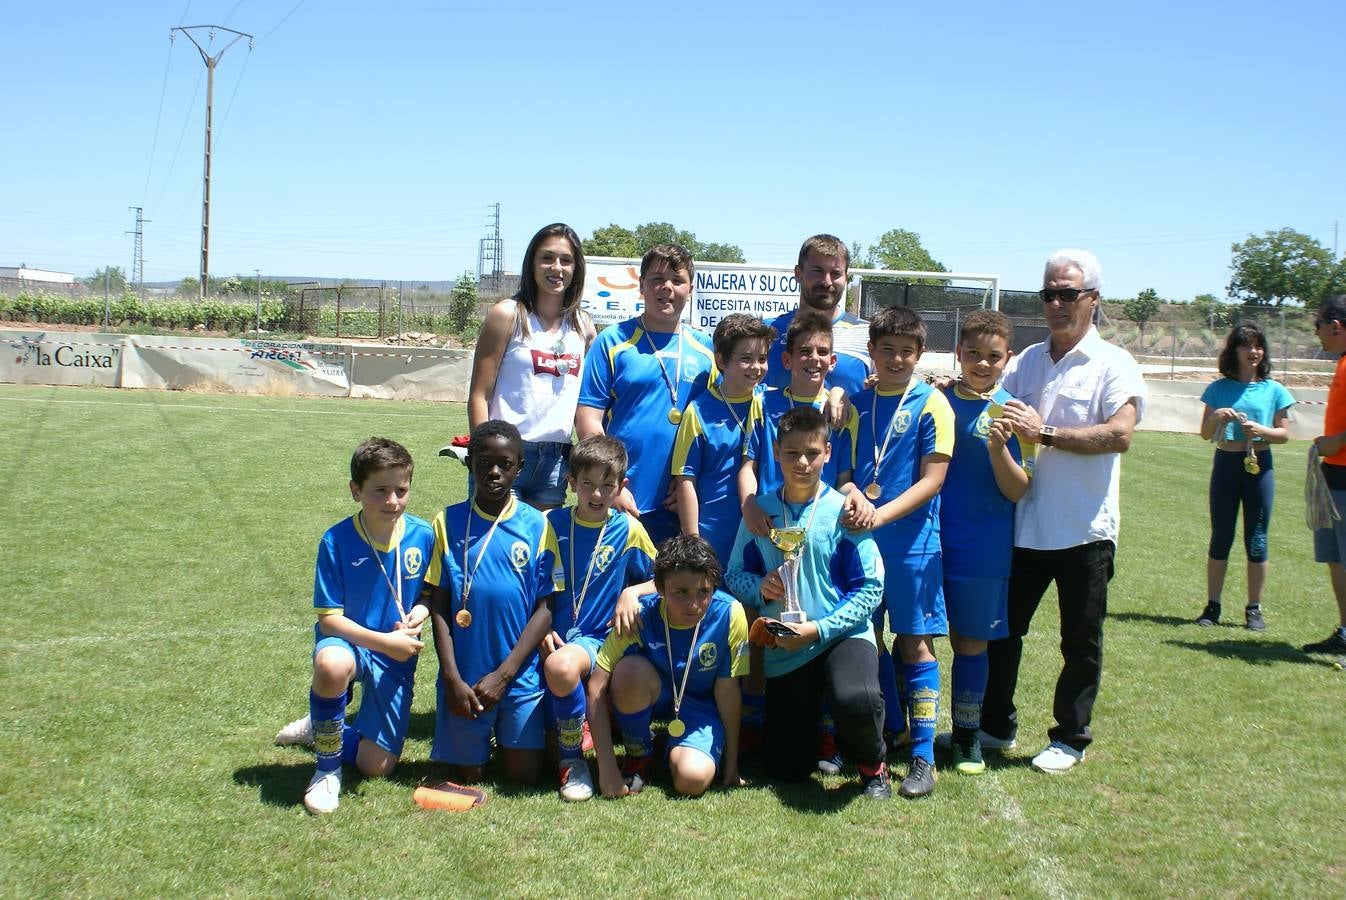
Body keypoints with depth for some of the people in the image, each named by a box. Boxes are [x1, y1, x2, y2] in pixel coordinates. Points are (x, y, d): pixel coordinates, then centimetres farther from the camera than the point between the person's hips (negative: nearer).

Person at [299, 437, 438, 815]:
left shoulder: (422, 536, -10)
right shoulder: (336, 542, -17)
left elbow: (430, 593, 5)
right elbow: (328, 617, -16)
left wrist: (420, 610, -19)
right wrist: (383, 641, -27)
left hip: (397, 657, 3)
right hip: (349, 640, -2)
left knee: (376, 766, 0)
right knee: (332, 666, -42)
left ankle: (323, 728, 34)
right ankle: (327, 768, -16)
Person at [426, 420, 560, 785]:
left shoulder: (536, 525, -3)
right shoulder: (448, 522, -1)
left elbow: (546, 606, -4)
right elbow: (439, 605, -1)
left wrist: (504, 674, -11)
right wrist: (452, 677, -9)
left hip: (520, 674, 0)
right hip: (464, 676, 0)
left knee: (525, 775, 2)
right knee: (465, 775, 6)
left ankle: (508, 737, 31)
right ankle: (481, 741, 36)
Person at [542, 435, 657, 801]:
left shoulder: (628, 528, 3)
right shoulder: (551, 523, 3)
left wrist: (631, 593, -7)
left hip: (598, 638, -1)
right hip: (554, 638, 1)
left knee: (562, 665, -34)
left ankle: (572, 757, -4)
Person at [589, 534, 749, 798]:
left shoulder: (729, 614, -27)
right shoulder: (640, 615, -27)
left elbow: (727, 689, -15)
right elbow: (597, 685, -26)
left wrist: (731, 763, -8)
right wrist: (606, 768, -29)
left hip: (699, 705, -1)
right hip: (651, 694, 1)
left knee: (693, 779, -28)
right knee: (631, 669, -34)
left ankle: (675, 748, 10)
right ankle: (639, 755, -6)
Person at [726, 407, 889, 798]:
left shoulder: (843, 511, -8)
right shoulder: (761, 511, 2)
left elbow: (869, 589, -10)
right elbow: (735, 574, 10)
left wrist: (819, 628, -18)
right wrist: (760, 586, -12)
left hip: (842, 636, -3)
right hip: (783, 650, 4)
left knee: (855, 701, -38)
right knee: (786, 770, 6)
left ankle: (872, 765, -2)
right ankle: (814, 718, 41)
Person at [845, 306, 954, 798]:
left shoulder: (931, 404, -5)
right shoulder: (858, 401, 8)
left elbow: (932, 479, -10)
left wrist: (881, 514, -20)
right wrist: (851, 494, -11)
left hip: (912, 542, -4)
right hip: (860, 537, 4)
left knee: (916, 643, -1)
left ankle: (923, 757, 4)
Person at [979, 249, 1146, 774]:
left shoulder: (1114, 365, -7)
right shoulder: (1026, 361, 10)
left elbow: (1119, 435, -20)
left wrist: (1045, 433, -25)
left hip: (1085, 529, -5)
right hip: (1024, 525, 5)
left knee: (1080, 642, 9)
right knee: (1002, 628, 12)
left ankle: (1070, 739, 23)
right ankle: (996, 726, 28)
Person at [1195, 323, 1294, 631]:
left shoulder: (1273, 390, 2)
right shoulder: (1219, 388, 3)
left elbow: (1284, 433, 4)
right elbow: (1205, 434, 4)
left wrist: (1262, 430, -15)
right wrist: (1217, 416, -16)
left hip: (1259, 466, 0)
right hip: (1226, 464, 1)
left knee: (1256, 541, 4)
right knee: (1220, 537, 5)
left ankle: (1254, 609, 13)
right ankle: (1212, 606, 12)